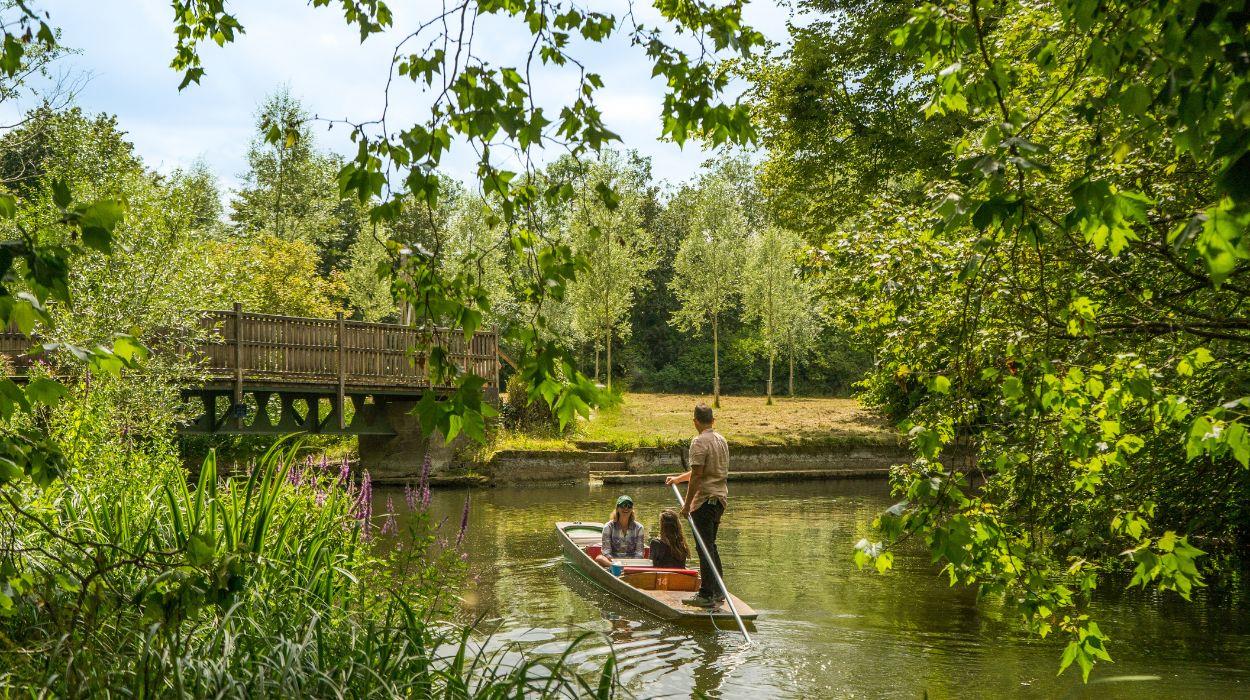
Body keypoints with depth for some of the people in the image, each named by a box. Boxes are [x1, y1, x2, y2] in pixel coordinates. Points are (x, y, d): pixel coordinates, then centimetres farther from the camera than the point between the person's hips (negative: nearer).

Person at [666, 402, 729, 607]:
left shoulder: (699, 442, -14)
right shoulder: (721, 440, 13)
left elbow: (697, 476, -18)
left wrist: (687, 504, -12)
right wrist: (678, 478, 32)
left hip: (705, 500, -9)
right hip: (720, 498, 9)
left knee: (705, 548, -5)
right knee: (711, 546, 17)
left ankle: (707, 595, -3)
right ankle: (718, 592, 22)